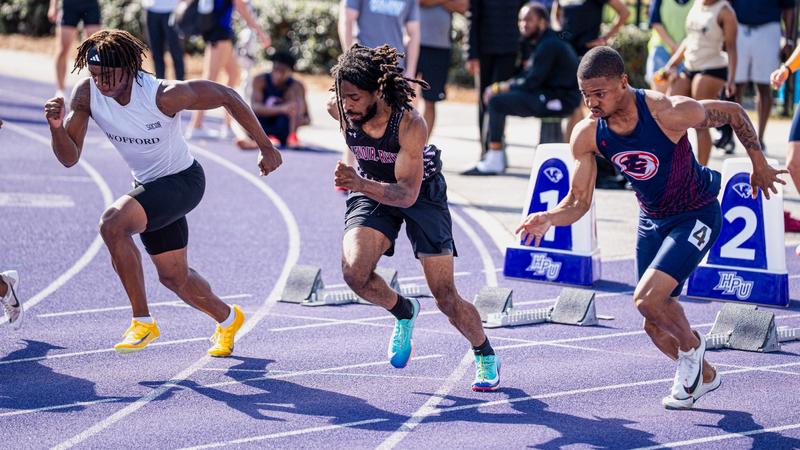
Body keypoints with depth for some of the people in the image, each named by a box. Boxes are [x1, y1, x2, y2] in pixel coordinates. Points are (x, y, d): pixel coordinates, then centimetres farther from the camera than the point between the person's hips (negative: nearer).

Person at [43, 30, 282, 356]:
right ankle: (228, 319, 48)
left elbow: (228, 97, -17)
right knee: (173, 277, 18)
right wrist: (57, 127, -33)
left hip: (183, 181, -7)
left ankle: (143, 321, -18)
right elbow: (69, 158, -12)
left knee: (112, 223, -30)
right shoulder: (86, 94, -16)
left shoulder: (165, 95, -30)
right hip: (147, 184, 7)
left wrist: (266, 148, -11)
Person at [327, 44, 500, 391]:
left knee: (446, 298, -3)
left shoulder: (410, 124, -34)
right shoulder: (339, 109, -22)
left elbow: (407, 193, -36)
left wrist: (360, 184, -53)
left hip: (421, 193, -3)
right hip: (371, 190, 3)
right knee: (354, 273, -25)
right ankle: (403, 313, 7)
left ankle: (486, 358, 25)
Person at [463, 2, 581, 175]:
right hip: (550, 95, 11)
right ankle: (496, 157, 8)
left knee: (496, 102, -16)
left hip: (558, 100, -11)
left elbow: (531, 82, -19)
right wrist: (500, 86, 3)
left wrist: (500, 88, -8)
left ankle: (494, 162, -15)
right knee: (499, 97, 14)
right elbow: (528, 76, 18)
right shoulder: (544, 42, 19)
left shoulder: (549, 45, -15)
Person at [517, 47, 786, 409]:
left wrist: (759, 166, -1)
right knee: (657, 327, 10)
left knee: (647, 299, -24)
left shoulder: (669, 113, -30)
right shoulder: (586, 135, -15)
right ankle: (703, 376, 39)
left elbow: (734, 113, -12)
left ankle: (691, 346, 7)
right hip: (651, 220, 6)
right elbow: (578, 201, -7)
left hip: (696, 216, -6)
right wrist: (549, 218, -29)